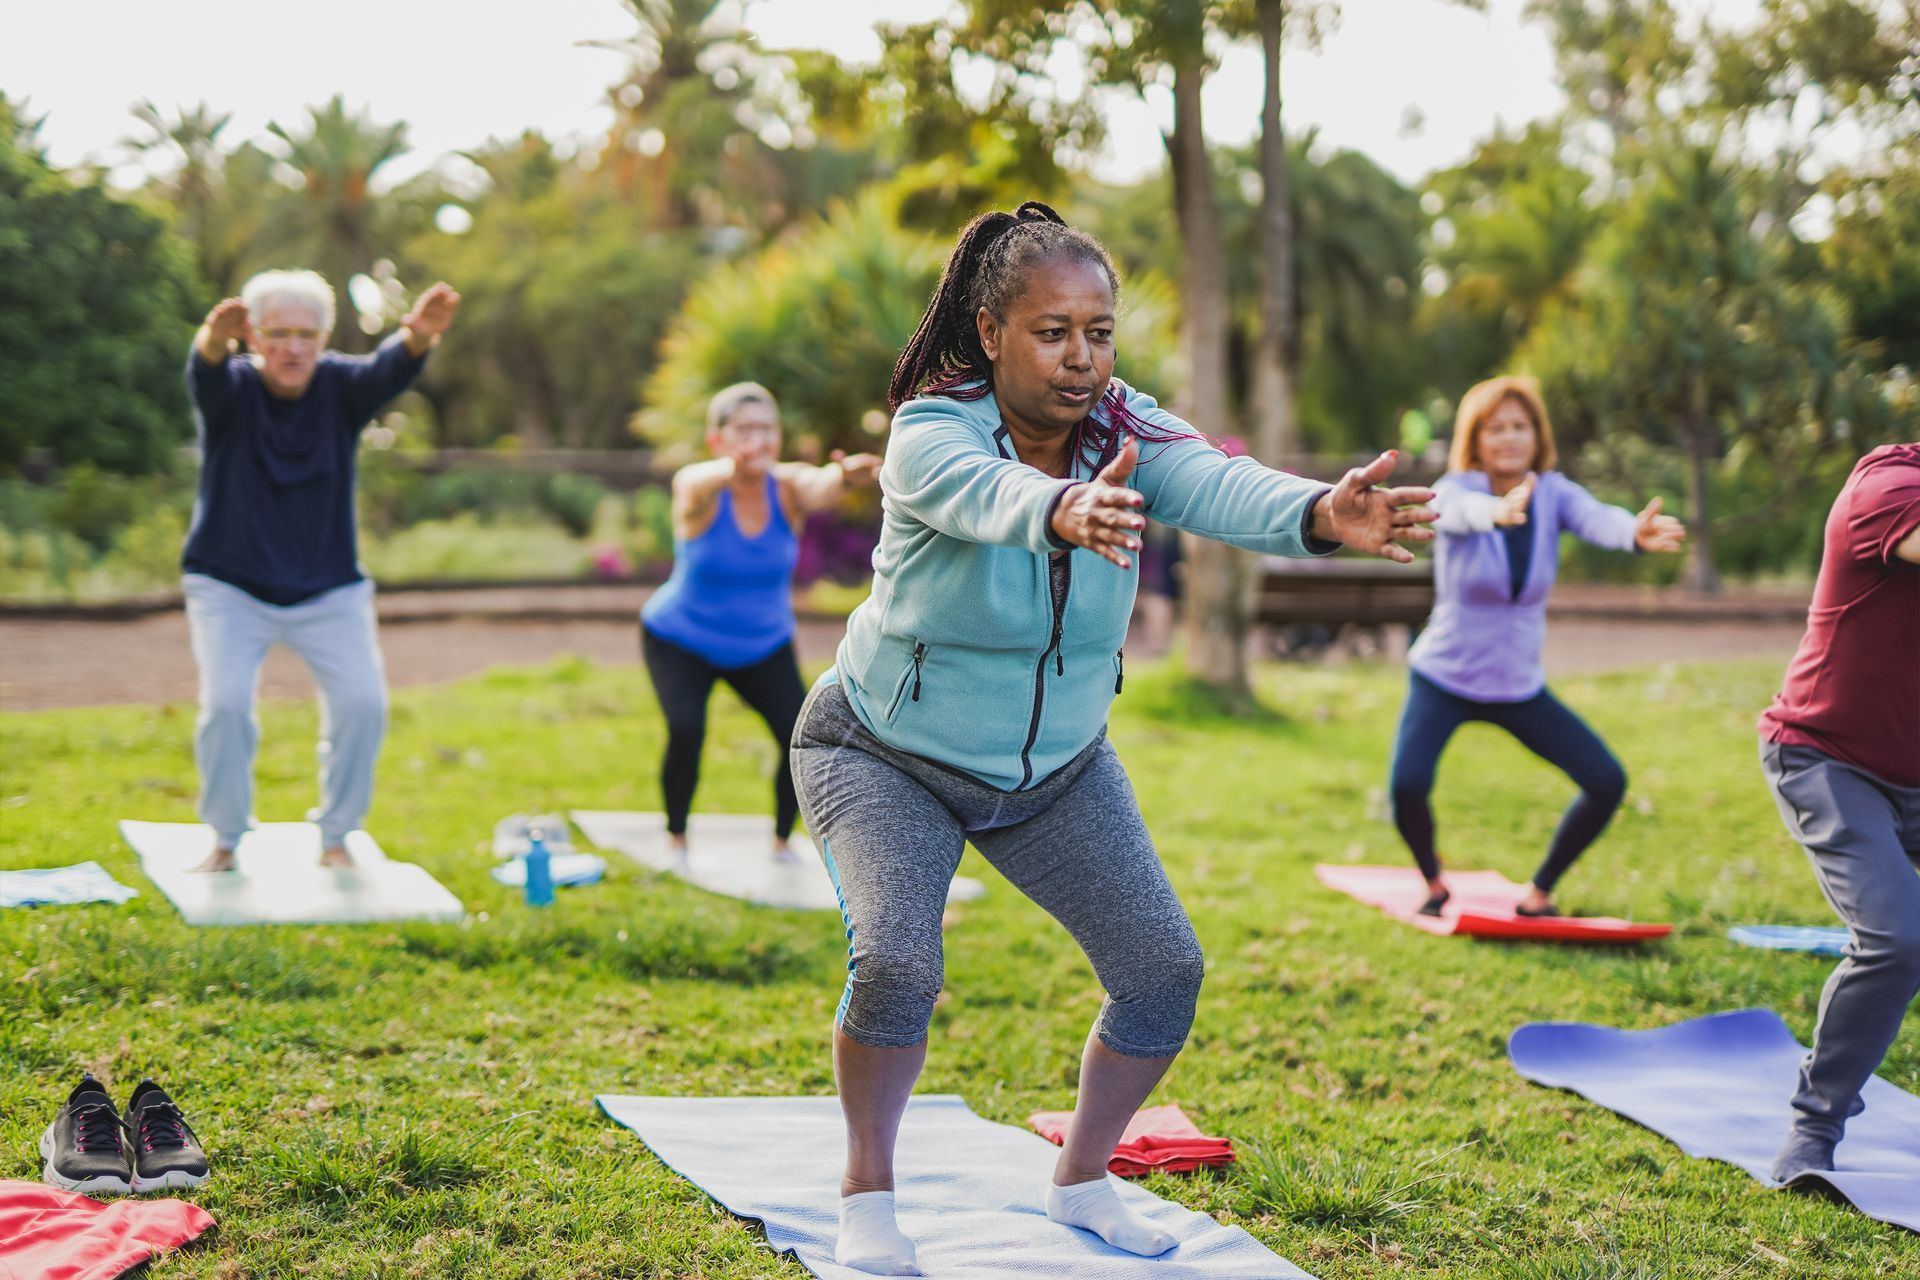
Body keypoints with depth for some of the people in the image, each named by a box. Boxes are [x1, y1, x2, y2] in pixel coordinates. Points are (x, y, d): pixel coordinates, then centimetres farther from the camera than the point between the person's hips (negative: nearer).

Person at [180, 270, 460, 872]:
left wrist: (418, 336, -53)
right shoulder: (230, 388, -12)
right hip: (230, 586, -2)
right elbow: (205, 373, -36)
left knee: (362, 702, -12)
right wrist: (214, 340, -62)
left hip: (329, 592, 2)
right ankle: (225, 840, 4)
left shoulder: (340, 386, -8)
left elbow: (390, 371, -29)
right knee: (225, 703, -18)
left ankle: (335, 838, 9)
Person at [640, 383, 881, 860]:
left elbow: (821, 487, -43)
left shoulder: (787, 487, -19)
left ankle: (782, 840, 13)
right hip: (680, 641, -2)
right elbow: (701, 485, -49)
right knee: (686, 730, -25)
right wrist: (732, 470, -76)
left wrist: (845, 476, -70)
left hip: (765, 645, 3)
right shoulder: (698, 490, -24)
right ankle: (676, 838, -1)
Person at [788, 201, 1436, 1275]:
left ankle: (1084, 1181, 21)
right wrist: (1067, 514, -74)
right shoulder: (931, 434, -26)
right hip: (890, 755, -4)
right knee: (897, 963, -24)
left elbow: (1217, 486, -37)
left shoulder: (1128, 433, -15)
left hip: (1058, 766, 5)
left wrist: (1320, 514, -59)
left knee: (1165, 967, -2)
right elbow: (987, 491, -50)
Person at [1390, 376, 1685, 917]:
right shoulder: (1454, 490, -15)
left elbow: (1597, 519, -30)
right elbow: (1461, 510, -41)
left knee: (1608, 782, -6)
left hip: (1520, 685, 3)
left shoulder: (1554, 493, -7)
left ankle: (1540, 890, 18)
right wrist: (1499, 511, -66)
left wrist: (1637, 533, -54)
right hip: (1444, 677, -3)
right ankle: (1434, 882, 7)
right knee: (1407, 786, -26)